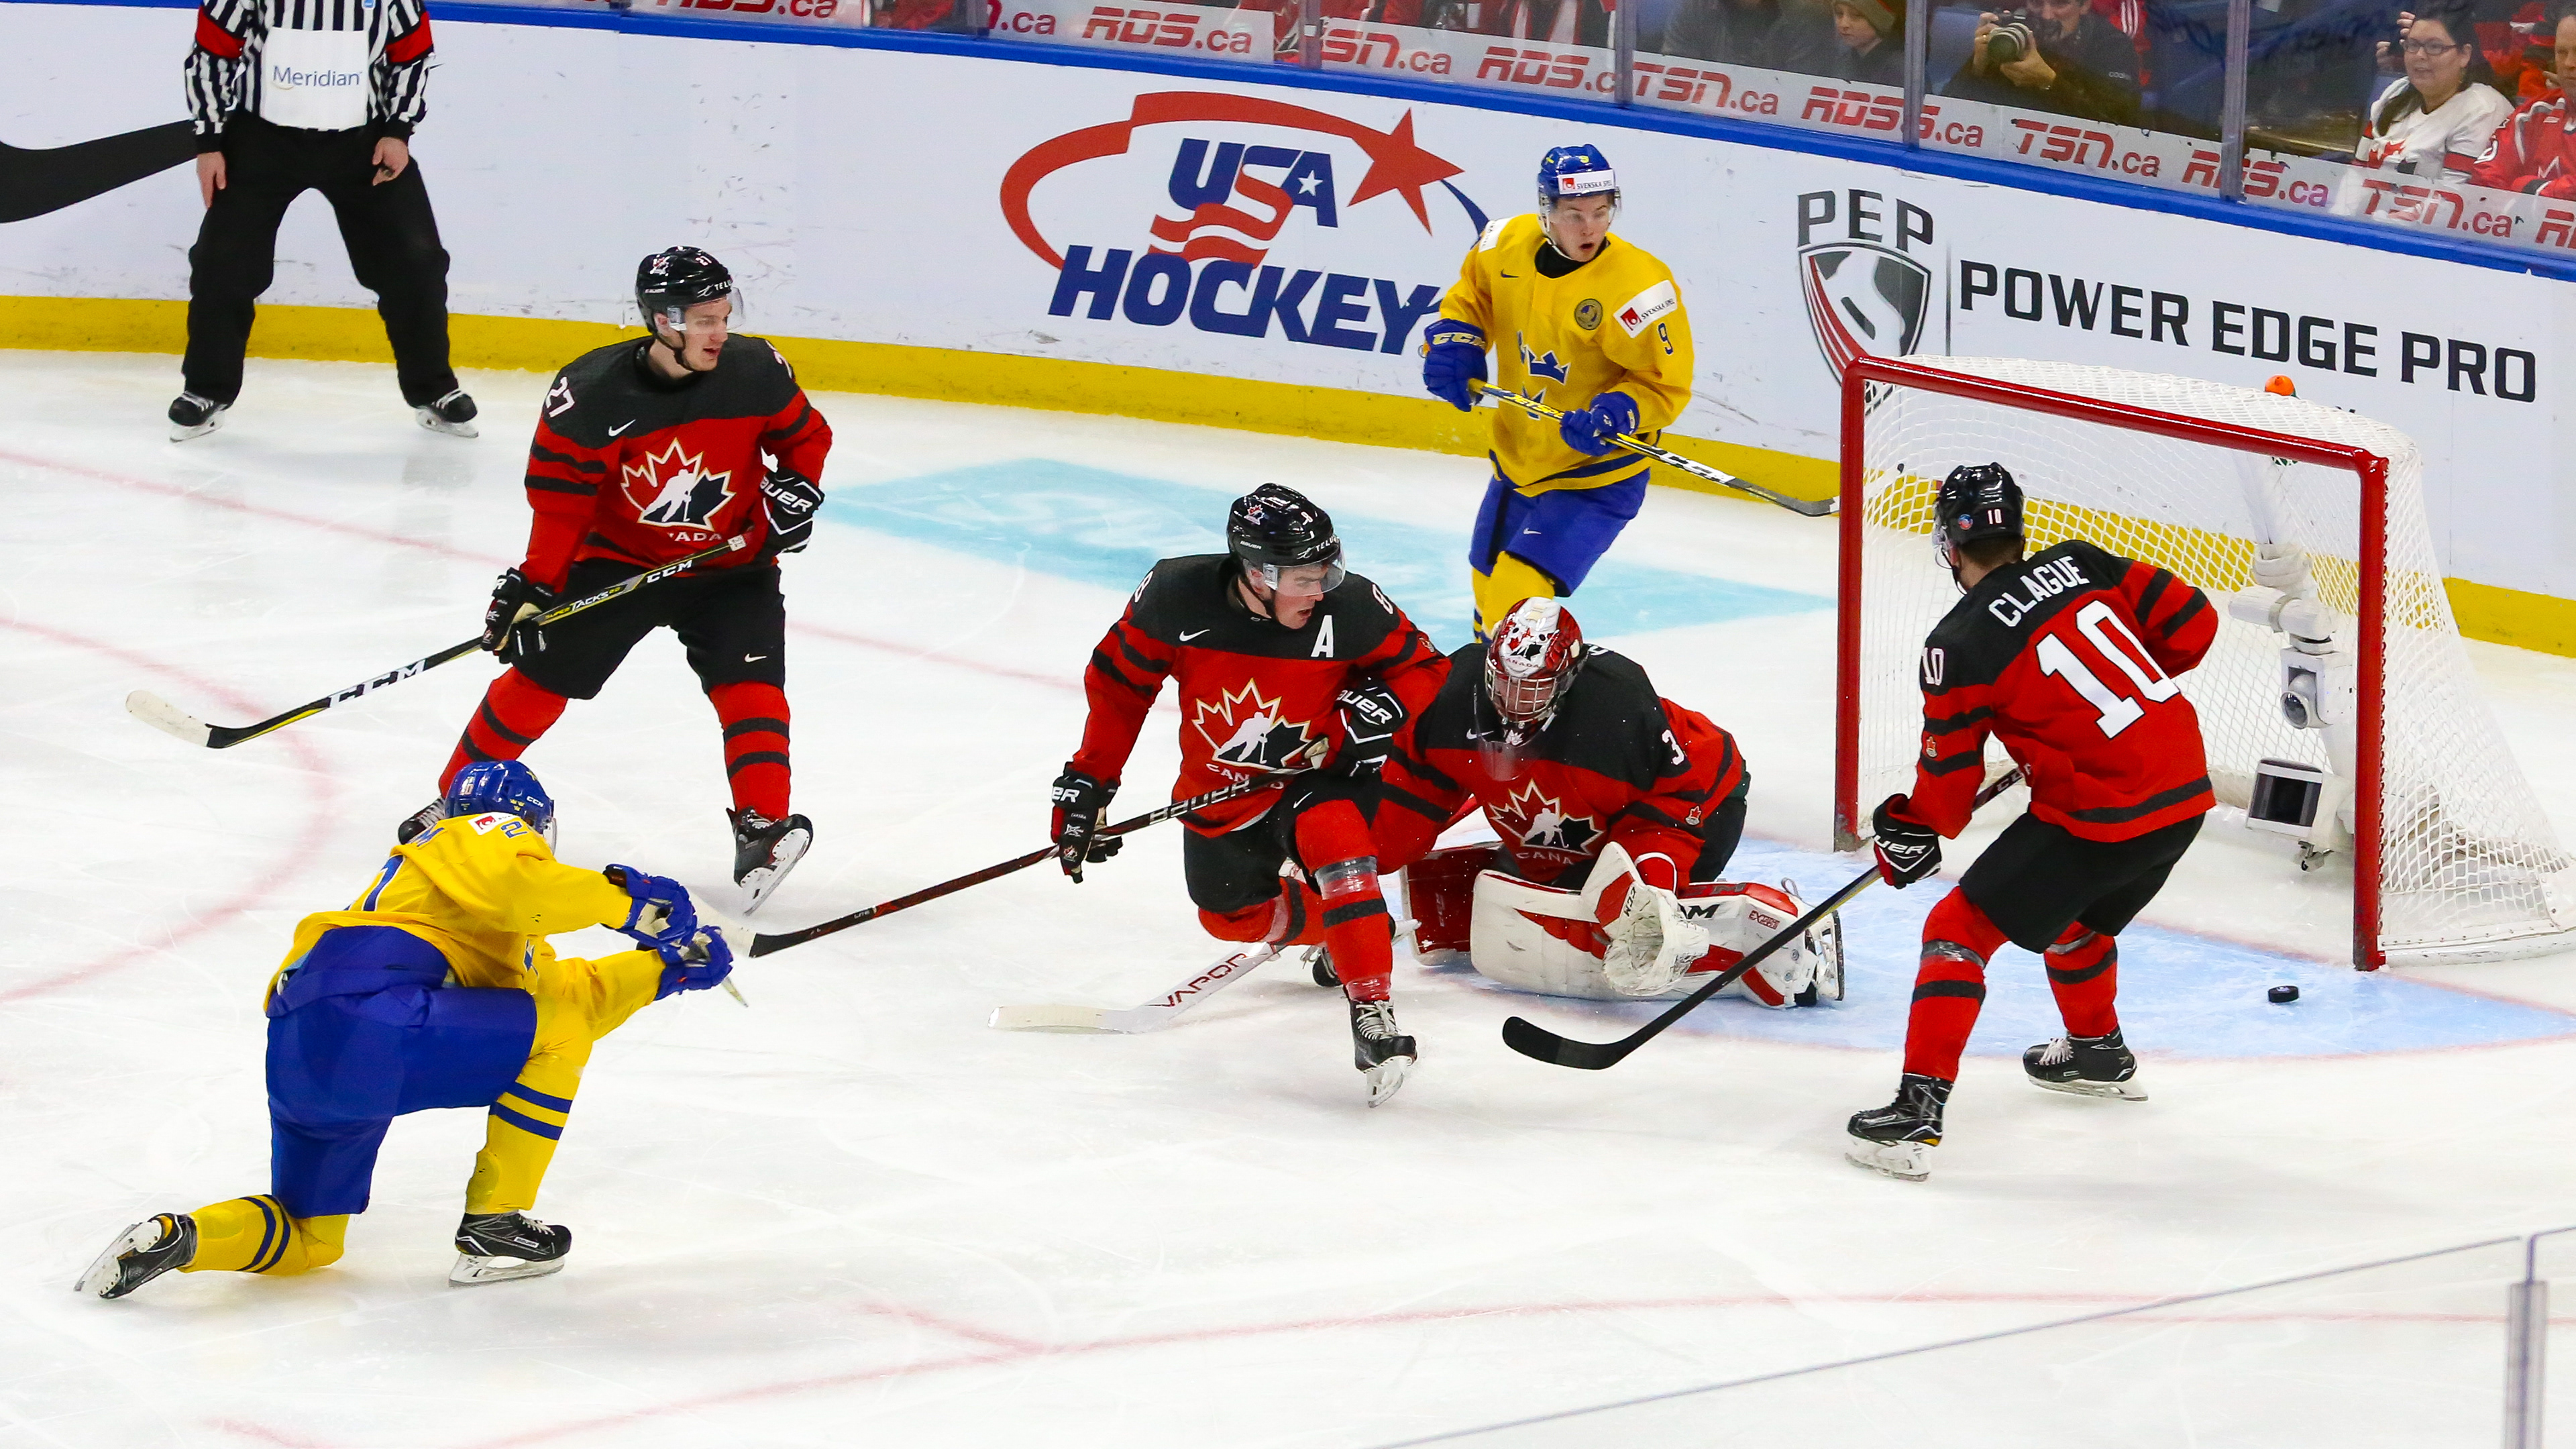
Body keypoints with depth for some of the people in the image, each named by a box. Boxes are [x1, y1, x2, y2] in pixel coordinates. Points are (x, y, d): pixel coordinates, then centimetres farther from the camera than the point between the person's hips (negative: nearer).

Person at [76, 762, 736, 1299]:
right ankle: (491, 1229, 0)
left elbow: (573, 992, 31)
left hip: (297, 1062, 10)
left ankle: (174, 1237, 1)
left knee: (309, 1240, 23)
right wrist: (620, 899, -8)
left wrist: (664, 966, 22)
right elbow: (508, 882, -13)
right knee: (555, 1034, 0)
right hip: (364, 1019, -10)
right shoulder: (489, 834, 10)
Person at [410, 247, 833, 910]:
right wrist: (534, 585, -16)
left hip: (730, 562, 1)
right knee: (541, 675, 3)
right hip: (618, 558, -1)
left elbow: (806, 434, 4)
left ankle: (763, 829, -19)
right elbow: (560, 499, -14)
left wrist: (796, 487, -13)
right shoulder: (593, 393, -22)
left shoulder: (755, 371, -15)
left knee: (750, 680, -18)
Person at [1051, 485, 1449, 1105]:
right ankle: (1328, 925, 44)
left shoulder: (1350, 608, -26)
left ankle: (1372, 1010, -35)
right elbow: (1119, 680, -7)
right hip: (1221, 790, 4)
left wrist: (1381, 705, -28)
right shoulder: (1177, 595, -24)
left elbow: (1424, 669, -7)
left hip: (1318, 772, -4)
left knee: (1329, 835, -34)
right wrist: (1087, 783, -7)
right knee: (1231, 913, 15)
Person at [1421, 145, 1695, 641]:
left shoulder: (1638, 285, -26)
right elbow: (1472, 295, 12)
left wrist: (1614, 416, -34)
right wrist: (1453, 343, -6)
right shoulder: (1506, 245, -10)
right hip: (1516, 460, 7)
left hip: (1595, 475, -7)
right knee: (1489, 586, 24)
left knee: (1518, 598, -21)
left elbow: (1666, 384, -18)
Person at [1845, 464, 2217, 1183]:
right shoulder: (2082, 564, 7)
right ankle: (2100, 1053, 54)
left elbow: (1949, 781, -2)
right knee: (2073, 916, 33)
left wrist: (1911, 833, 18)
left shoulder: (1959, 644, -9)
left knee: (1961, 929, 0)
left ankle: (1918, 1111, -9)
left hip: (2101, 819, -7)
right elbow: (2191, 622, 9)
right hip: (2188, 791, 7)